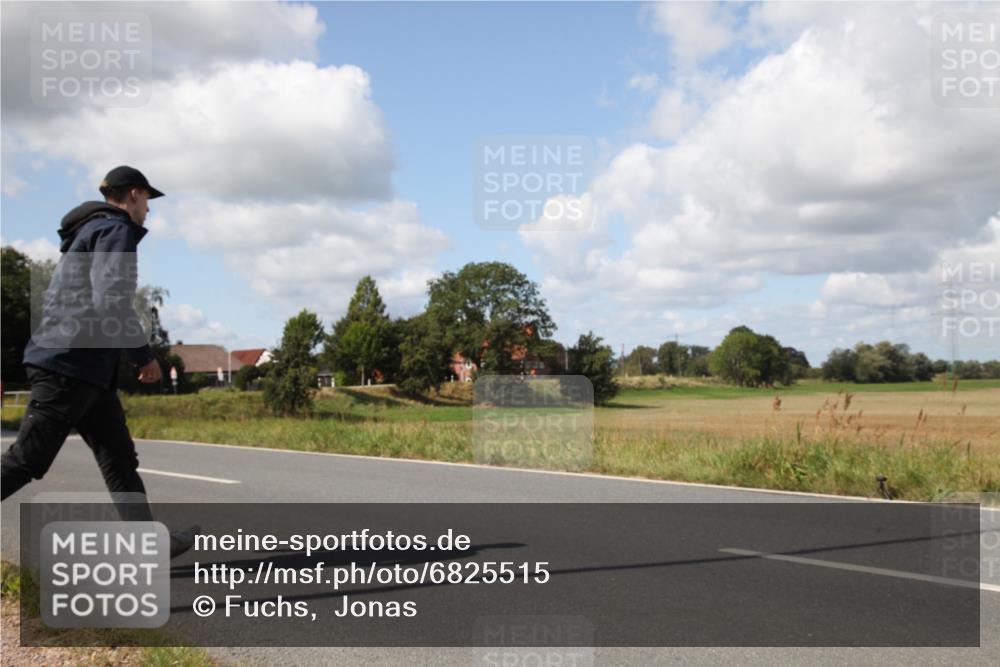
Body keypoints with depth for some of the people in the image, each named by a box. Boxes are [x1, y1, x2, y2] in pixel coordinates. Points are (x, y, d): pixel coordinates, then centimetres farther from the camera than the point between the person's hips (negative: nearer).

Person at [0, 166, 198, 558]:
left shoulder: (89, 231, 22)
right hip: (70, 366, -10)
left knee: (119, 457, 7)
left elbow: (66, 302, 23)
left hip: (86, 368, 10)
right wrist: (144, 355, -11)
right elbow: (113, 303, -21)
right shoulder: (115, 231, -8)